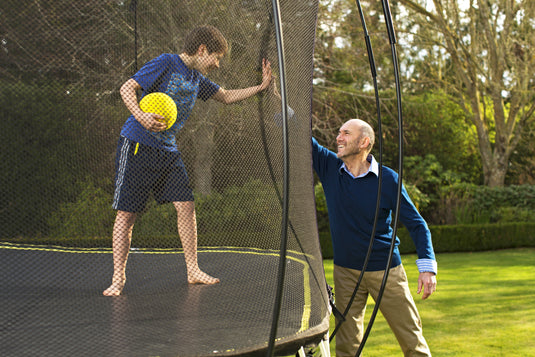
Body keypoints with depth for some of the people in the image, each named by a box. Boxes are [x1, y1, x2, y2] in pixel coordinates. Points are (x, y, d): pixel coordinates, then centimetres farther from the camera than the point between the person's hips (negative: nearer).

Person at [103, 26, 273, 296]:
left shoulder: (197, 79, 13)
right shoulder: (166, 63, -10)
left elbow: (227, 96, 25)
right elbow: (127, 88, -14)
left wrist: (260, 87, 15)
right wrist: (140, 116, -32)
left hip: (168, 151, 7)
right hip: (137, 145, -7)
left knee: (186, 205, 0)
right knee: (126, 212, -4)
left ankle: (193, 271, 11)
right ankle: (118, 279, 4)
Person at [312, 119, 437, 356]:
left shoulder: (387, 179, -9)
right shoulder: (329, 168, -3)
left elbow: (416, 223, -7)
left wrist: (427, 266, -16)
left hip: (386, 270, -2)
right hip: (346, 272, 2)